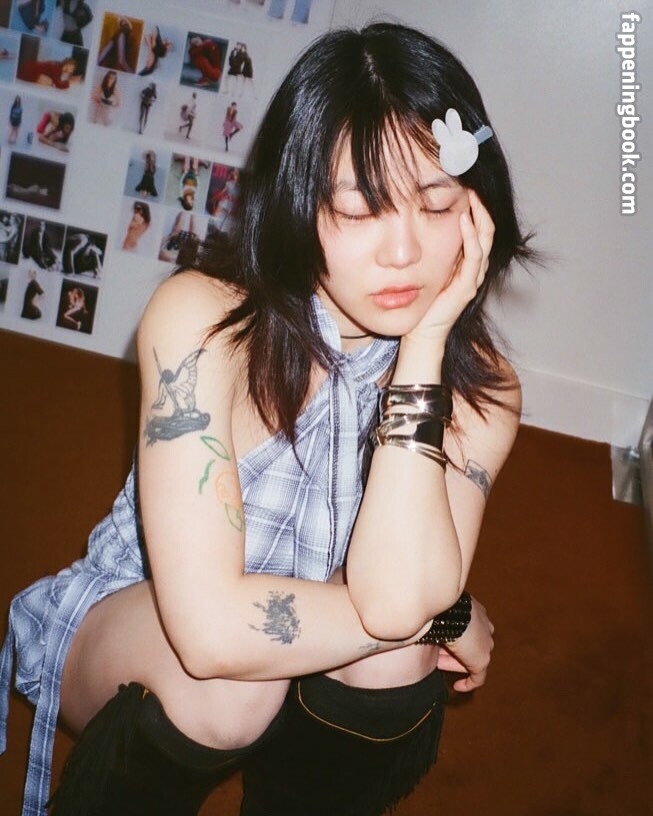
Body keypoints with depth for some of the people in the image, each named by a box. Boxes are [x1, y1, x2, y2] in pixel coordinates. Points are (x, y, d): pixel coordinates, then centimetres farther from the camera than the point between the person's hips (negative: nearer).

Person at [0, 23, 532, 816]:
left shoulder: (479, 389, -15)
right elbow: (212, 629, -34)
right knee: (226, 682, -34)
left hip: (306, 689, 3)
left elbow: (395, 597, -31)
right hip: (125, 627, -2)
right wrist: (443, 616, -22)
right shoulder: (202, 319, -26)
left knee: (393, 656, -29)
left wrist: (423, 342, -32)